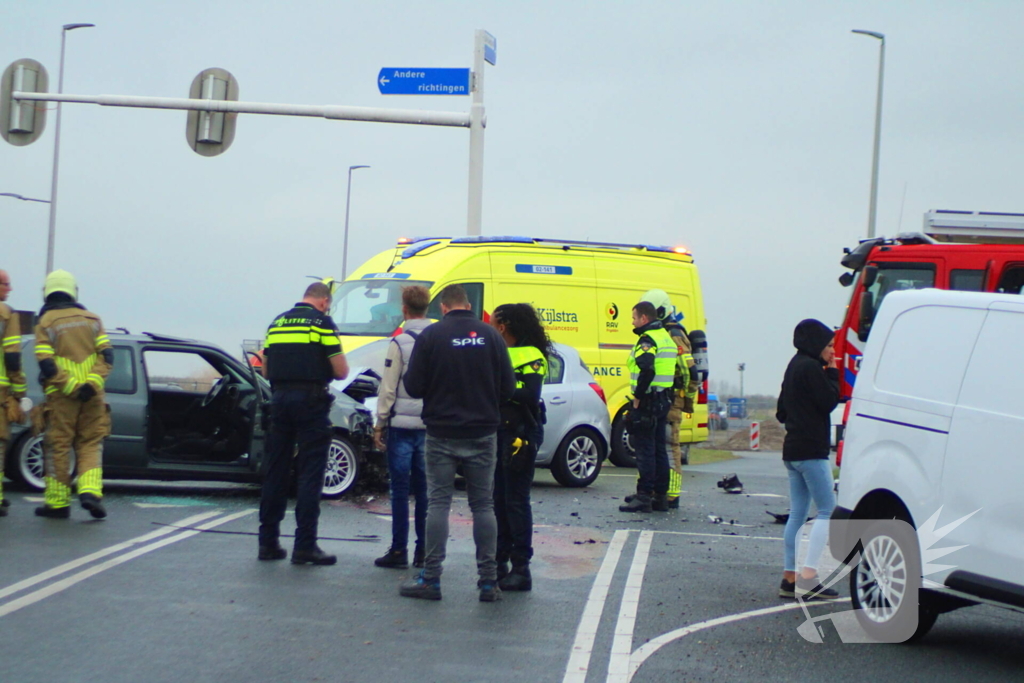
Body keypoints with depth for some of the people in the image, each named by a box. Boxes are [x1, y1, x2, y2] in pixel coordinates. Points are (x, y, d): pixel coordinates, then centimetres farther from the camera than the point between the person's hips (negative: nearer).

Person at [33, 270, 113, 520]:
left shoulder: (45, 323, 0)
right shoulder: (91, 319, 10)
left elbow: (46, 365, -12)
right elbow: (106, 355, -1)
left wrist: (70, 387, -14)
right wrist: (92, 384, -10)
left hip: (60, 396, -3)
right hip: (92, 396, 3)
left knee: (58, 448, 4)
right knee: (90, 444, 10)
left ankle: (57, 503, 8)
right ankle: (90, 491, -9)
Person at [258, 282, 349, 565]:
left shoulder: (276, 323, 14)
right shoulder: (322, 322, -4)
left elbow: (266, 370, 19)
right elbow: (341, 371, -6)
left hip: (280, 399, 6)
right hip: (311, 401, -6)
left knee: (275, 472, 11)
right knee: (310, 475, -3)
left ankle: (268, 542, 14)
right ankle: (305, 546, -5)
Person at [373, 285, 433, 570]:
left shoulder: (400, 342, -9)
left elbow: (388, 388, -8)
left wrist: (380, 424, -1)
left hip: (402, 425, -4)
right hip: (431, 425, 4)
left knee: (400, 488, 0)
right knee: (425, 488, 9)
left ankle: (399, 551, 1)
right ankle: (424, 551, 11)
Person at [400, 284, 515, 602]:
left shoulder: (431, 335, -7)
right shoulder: (490, 335, -1)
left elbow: (414, 387, -7)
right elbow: (508, 388, 0)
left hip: (442, 435, -2)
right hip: (482, 434, 2)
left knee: (438, 503, 4)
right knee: (483, 505, 7)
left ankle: (431, 579, 3)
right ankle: (489, 581, 7)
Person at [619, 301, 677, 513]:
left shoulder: (647, 340, -13)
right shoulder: (666, 338, 17)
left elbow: (647, 371, -27)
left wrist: (637, 397, -19)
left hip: (648, 401, -9)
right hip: (664, 400, 9)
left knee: (645, 449, -7)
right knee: (658, 448, 13)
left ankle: (644, 496, -7)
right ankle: (660, 497, 16)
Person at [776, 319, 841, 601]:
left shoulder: (795, 366, 18)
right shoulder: (811, 368, -12)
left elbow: (782, 411, 23)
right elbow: (829, 401, -14)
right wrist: (832, 372, -3)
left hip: (792, 450, 10)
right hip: (811, 450, -10)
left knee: (797, 514, 9)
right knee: (827, 511, -9)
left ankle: (789, 578, 9)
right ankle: (808, 577, -17)